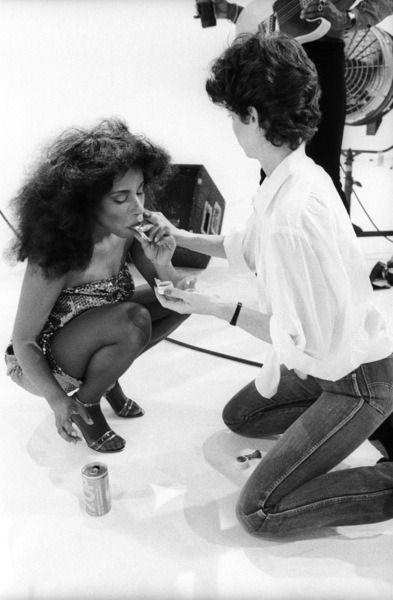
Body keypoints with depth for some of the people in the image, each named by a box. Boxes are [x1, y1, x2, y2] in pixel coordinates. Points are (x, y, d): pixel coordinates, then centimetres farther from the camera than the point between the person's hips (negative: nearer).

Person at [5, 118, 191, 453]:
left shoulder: (128, 232, -15)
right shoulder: (56, 258, -32)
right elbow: (23, 342, -22)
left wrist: (163, 266, -29)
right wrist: (57, 400, -34)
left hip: (93, 335, 7)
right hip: (42, 361, -6)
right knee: (133, 321, -34)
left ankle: (106, 375, 9)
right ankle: (85, 402, -5)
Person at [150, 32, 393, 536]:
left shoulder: (293, 217, -34)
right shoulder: (298, 174, -4)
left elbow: (308, 343, -28)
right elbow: (247, 248, 14)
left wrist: (220, 309, -19)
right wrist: (179, 237, 15)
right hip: (333, 361, 9)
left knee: (258, 511, -4)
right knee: (239, 416, 24)